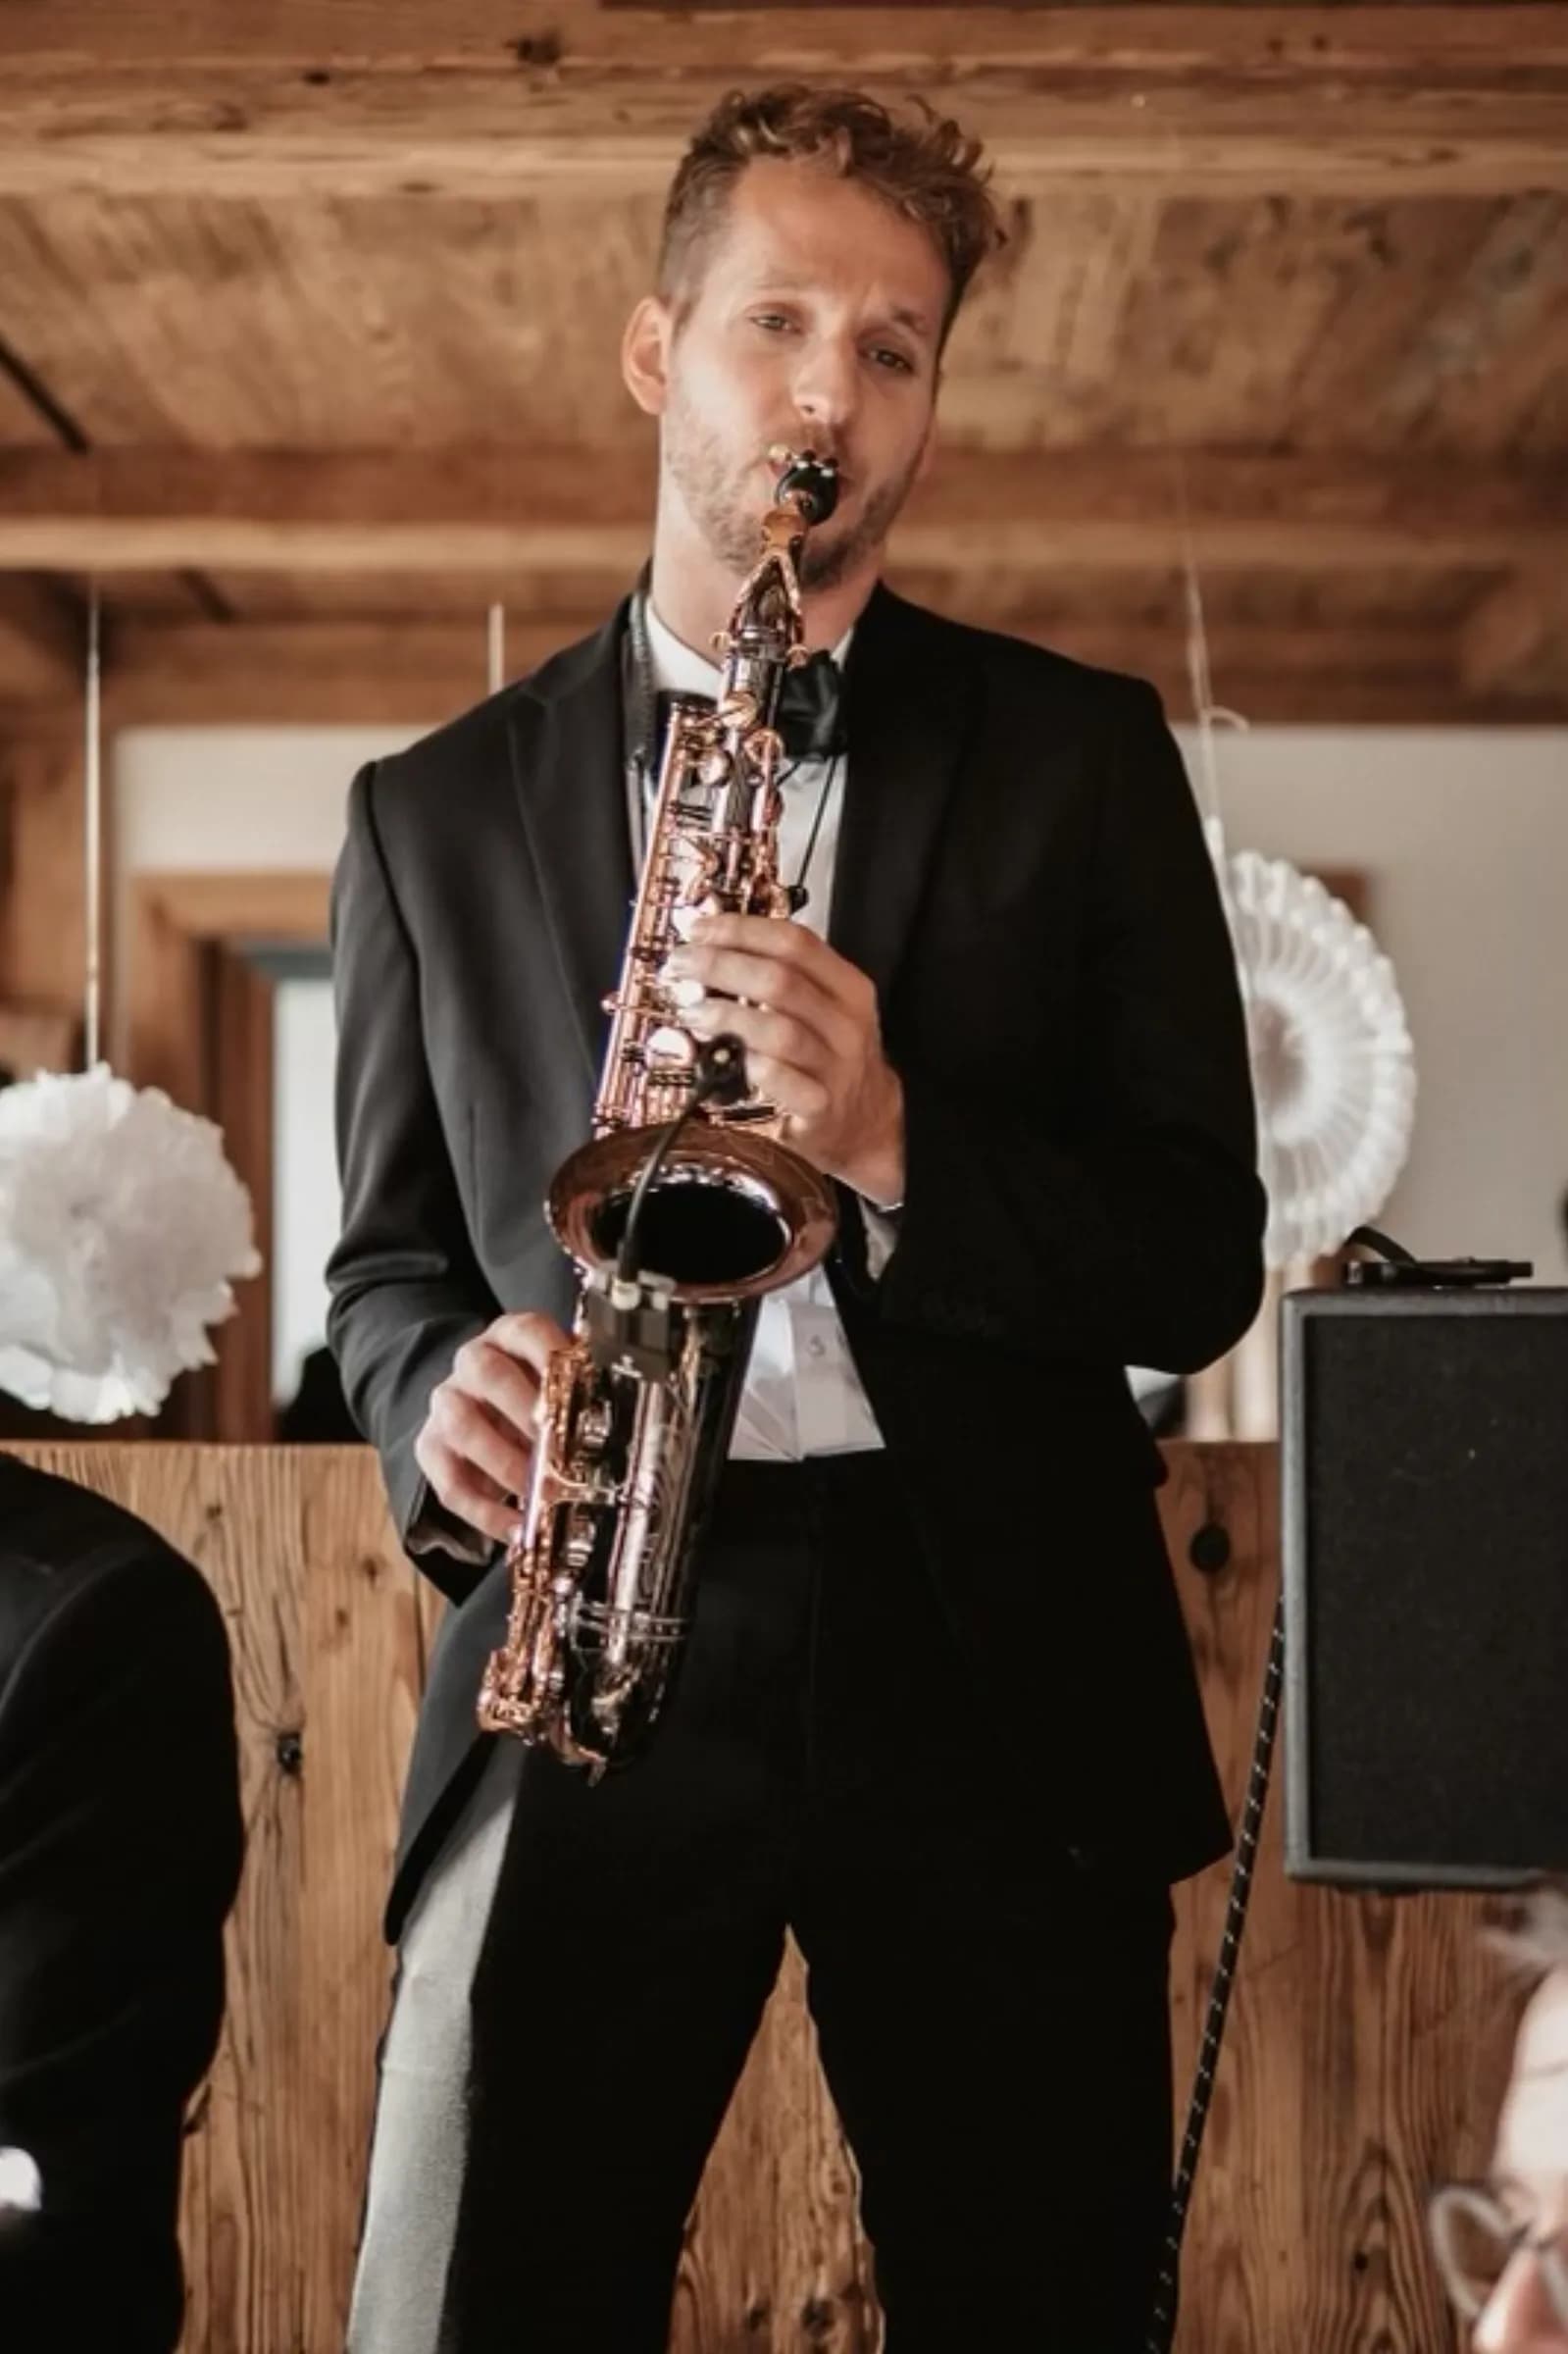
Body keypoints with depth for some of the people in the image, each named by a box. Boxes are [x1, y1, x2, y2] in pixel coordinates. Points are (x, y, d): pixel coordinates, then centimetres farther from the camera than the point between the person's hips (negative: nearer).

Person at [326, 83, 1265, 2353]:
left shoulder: (1076, 755, 9)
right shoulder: (440, 808, 13)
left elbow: (1199, 1258, 5)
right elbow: (386, 1257, 17)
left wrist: (894, 1141, -13)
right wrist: (447, 1396, -6)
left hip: (994, 1675, 0)